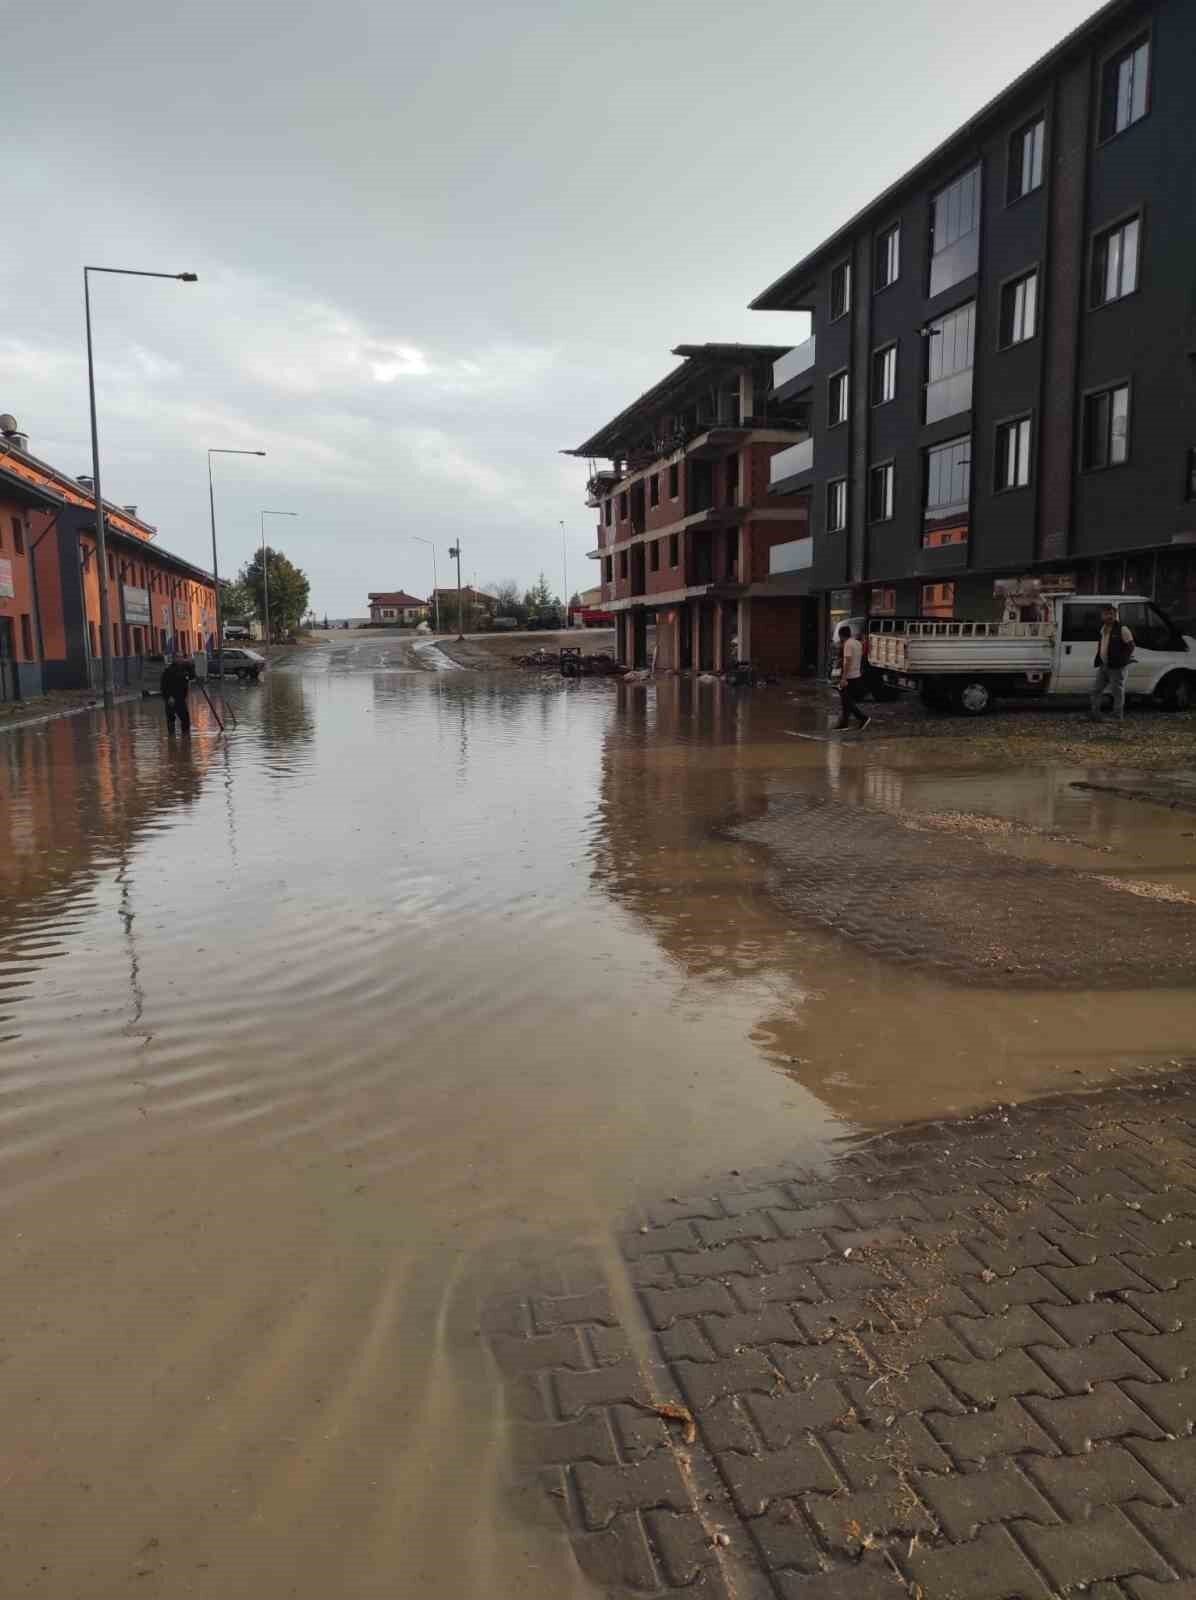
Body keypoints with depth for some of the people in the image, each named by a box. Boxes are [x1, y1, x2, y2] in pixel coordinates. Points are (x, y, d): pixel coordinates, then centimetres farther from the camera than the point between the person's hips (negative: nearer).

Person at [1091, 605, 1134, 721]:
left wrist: (1123, 659, -13)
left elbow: (1130, 645, -9)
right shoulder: (1103, 629, 13)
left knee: (1118, 692, -2)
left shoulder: (1122, 630, -11)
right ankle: (1096, 715, 17)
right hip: (1103, 666, 8)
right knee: (1096, 690, 10)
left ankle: (1118, 717, 3)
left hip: (1116, 667, -8)